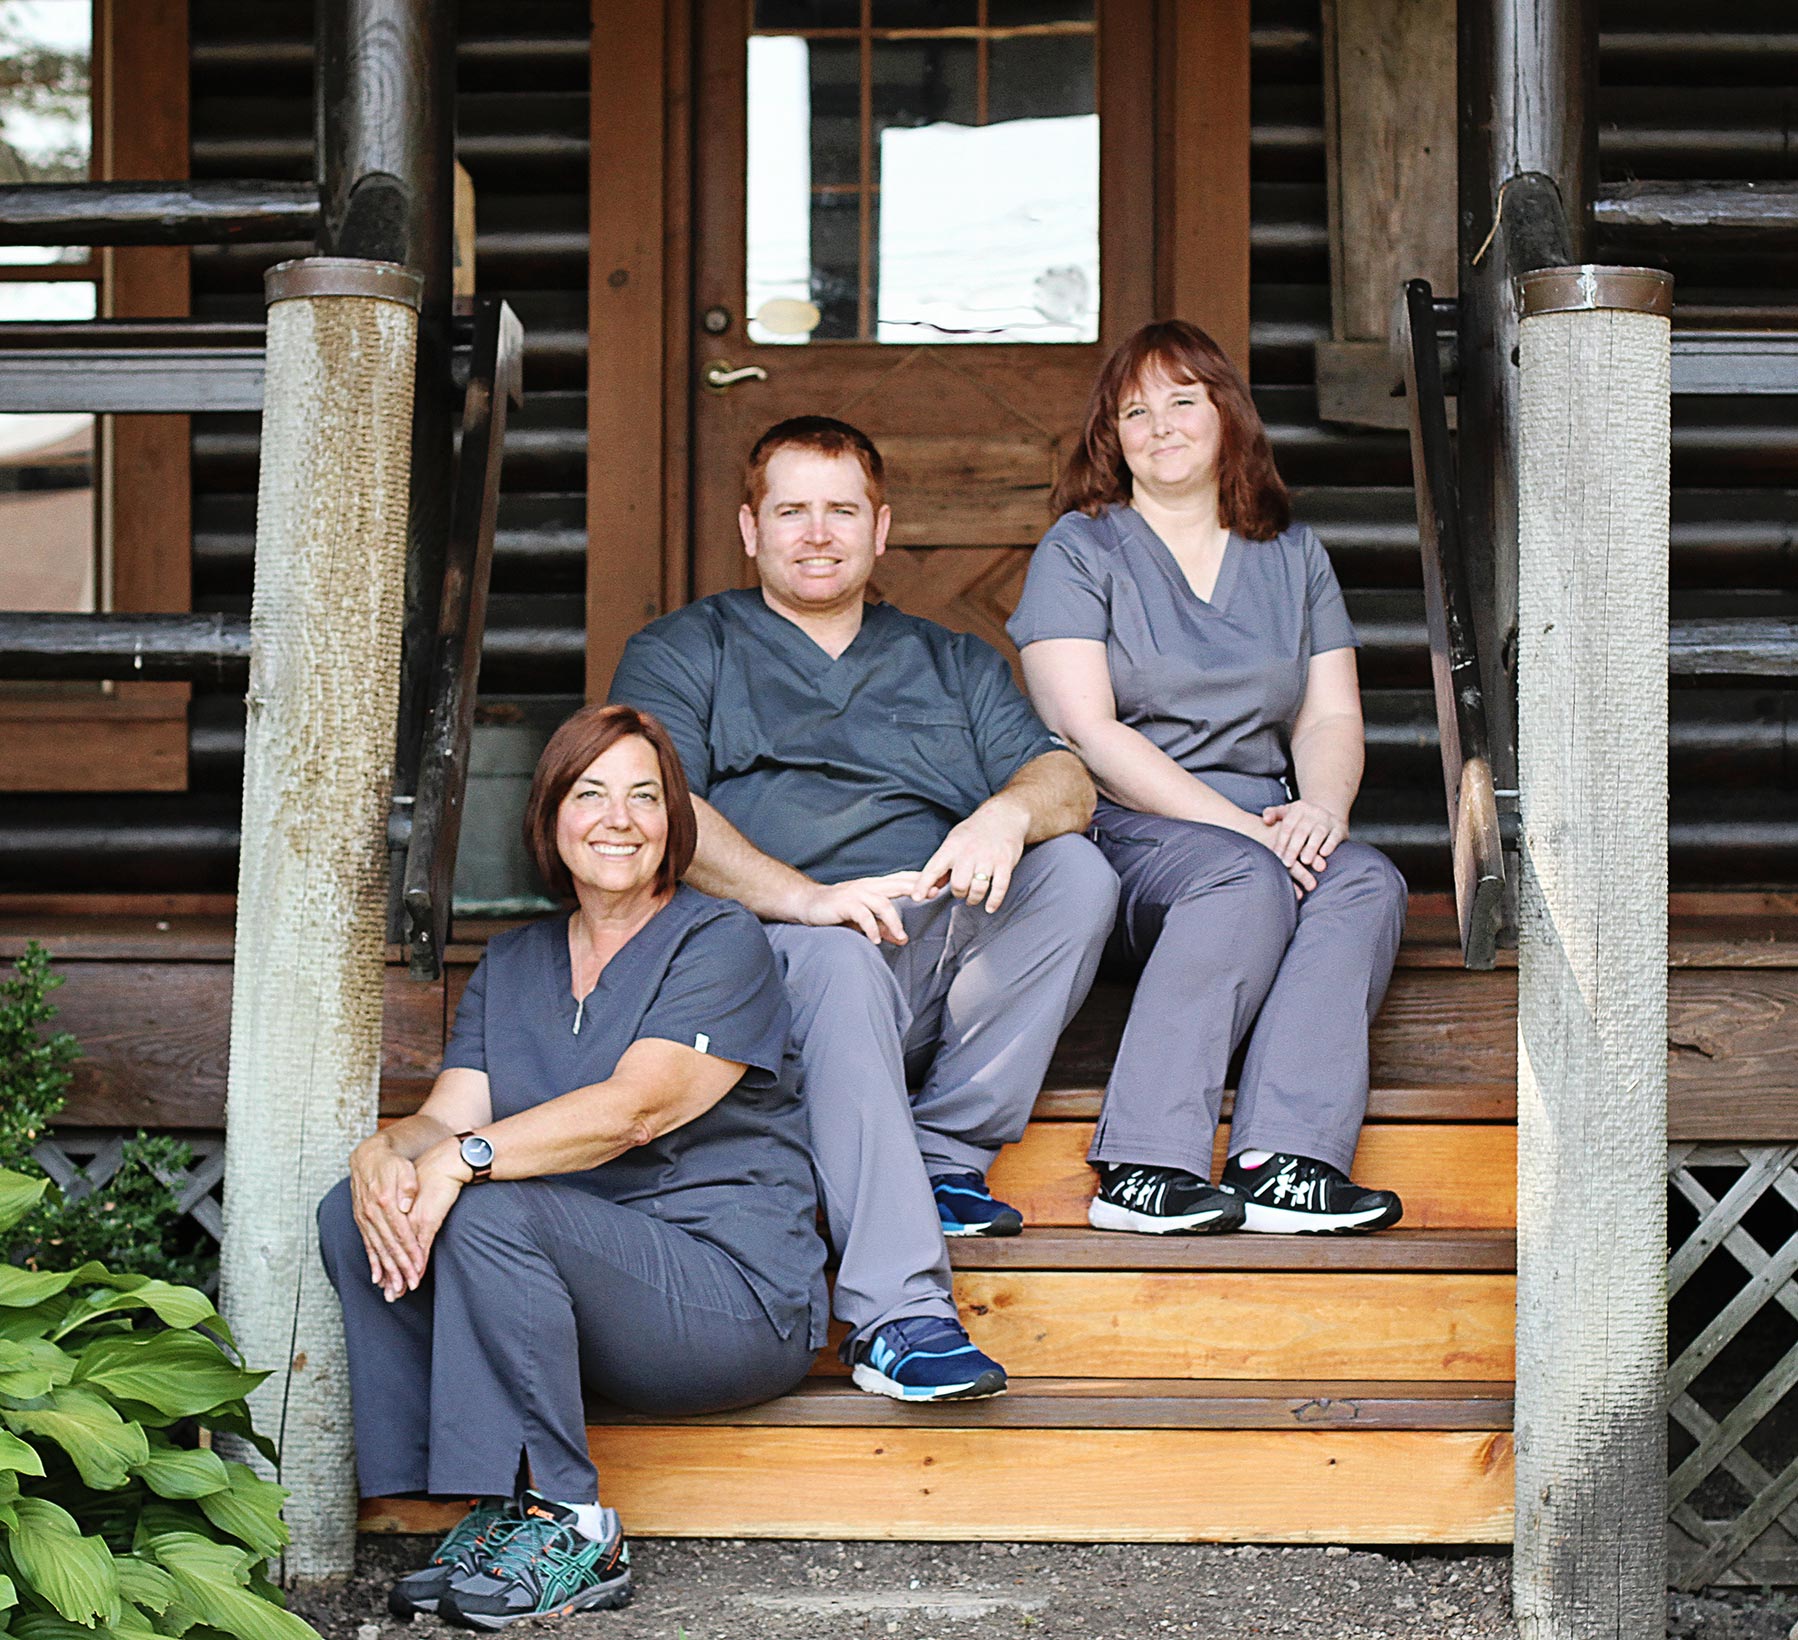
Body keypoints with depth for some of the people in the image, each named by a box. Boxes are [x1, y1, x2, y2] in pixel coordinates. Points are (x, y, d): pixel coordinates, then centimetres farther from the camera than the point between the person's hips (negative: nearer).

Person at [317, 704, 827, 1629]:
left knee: (489, 1212, -29)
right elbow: (449, 1116, 3)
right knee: (356, 1214, -13)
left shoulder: (717, 944, -4)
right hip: (584, 1295, 6)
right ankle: (493, 1515, -12)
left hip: (737, 1293, -6)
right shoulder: (510, 966, 16)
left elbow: (632, 1111, -19)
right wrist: (382, 1154, -22)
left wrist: (462, 1158, -31)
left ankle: (568, 1529, -19)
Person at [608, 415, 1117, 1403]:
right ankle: (897, 1313, -47)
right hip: (779, 946, -4)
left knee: (1078, 872, -23)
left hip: (952, 942, 4)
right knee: (839, 959, -38)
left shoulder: (953, 663, 27)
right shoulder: (682, 653, 17)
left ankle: (946, 1155, -18)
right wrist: (804, 897, -20)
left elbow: (1067, 780, 11)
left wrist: (1009, 812, -16)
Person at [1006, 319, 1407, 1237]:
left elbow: (1332, 717, 13)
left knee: (1367, 880, -29)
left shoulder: (1292, 554, 20)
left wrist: (1322, 806, -12)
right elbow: (1088, 733, -7)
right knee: (1247, 879, -36)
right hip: (1122, 834, -4)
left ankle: (1283, 1163, -43)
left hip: (1264, 827, 4)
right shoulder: (1080, 551, 6)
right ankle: (1144, 1168, -42)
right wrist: (1242, 828, -16)